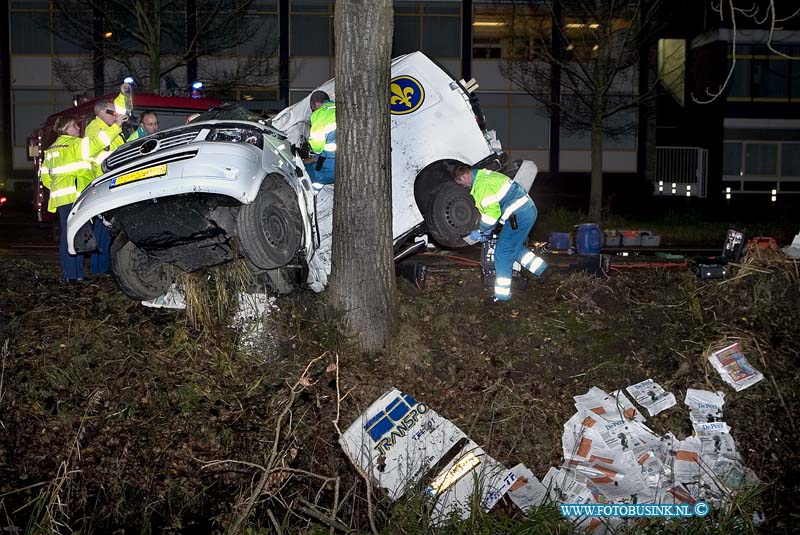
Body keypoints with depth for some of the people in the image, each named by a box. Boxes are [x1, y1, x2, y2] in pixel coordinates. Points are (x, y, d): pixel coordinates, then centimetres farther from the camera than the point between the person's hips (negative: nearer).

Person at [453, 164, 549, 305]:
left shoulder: (481, 184, -17)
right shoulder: (484, 176, 17)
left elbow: (492, 212, -21)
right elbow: (492, 207, 24)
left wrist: (480, 231, -7)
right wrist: (487, 230, 21)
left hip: (519, 215, -10)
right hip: (528, 210, 10)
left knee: (502, 254, -3)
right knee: (515, 246, 26)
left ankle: (502, 294, 4)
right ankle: (541, 269, 27)